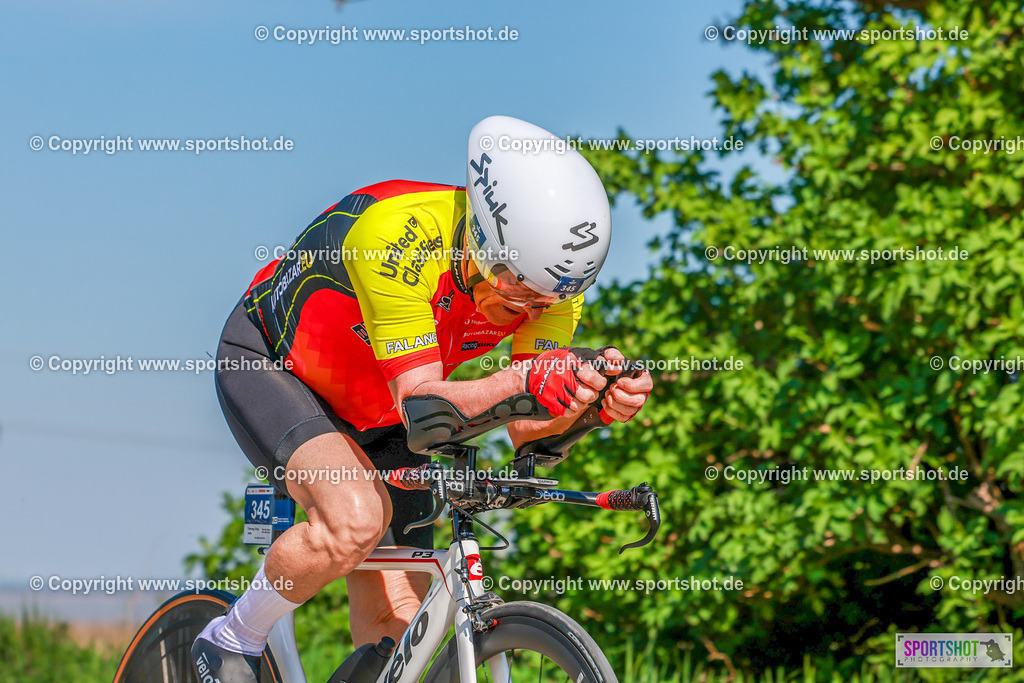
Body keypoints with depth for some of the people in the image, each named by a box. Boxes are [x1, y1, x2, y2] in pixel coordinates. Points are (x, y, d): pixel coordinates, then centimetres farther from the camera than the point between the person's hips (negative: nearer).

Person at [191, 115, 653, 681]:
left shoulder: (548, 273, -20)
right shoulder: (398, 236, -38)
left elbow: (528, 432, -22)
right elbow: (420, 403, -39)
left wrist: (596, 401, -43)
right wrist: (521, 379, -55)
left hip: (374, 416, 6)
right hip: (268, 363, -6)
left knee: (397, 626, -4)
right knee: (358, 516, -33)